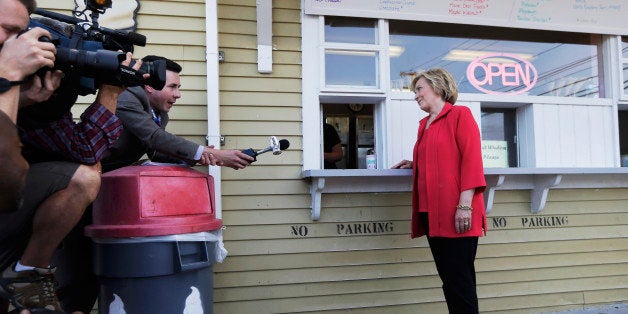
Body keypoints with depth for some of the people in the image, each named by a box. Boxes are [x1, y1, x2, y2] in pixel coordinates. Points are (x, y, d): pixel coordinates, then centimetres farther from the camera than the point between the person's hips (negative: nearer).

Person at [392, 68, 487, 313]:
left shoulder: (459, 115, -2)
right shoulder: (424, 125, 21)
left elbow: (471, 160, -11)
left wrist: (465, 205, -19)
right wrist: (416, 164, 15)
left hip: (456, 213, -8)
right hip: (431, 213, 8)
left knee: (460, 279, -5)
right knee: (448, 278, 11)